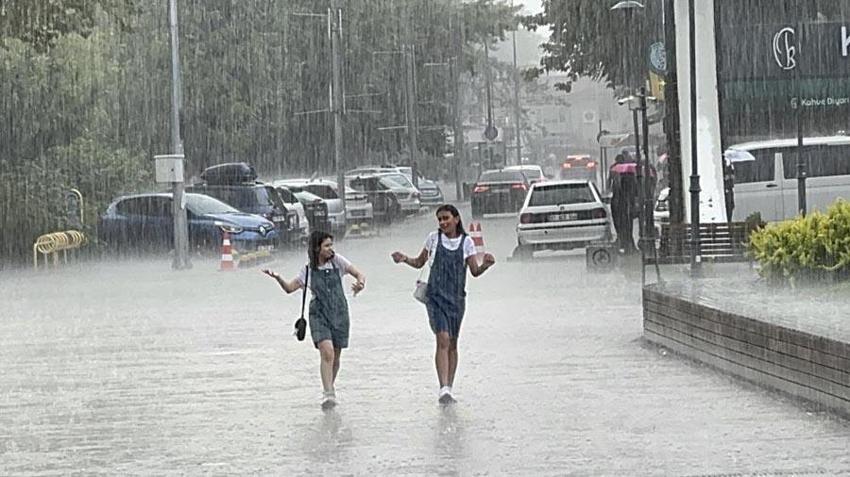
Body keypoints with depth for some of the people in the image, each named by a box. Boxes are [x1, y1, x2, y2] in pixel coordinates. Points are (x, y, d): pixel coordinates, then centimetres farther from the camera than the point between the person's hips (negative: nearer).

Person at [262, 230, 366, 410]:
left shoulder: (337, 261, 1)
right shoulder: (308, 270, 1)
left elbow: (359, 274, 3)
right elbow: (289, 287, 7)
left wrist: (360, 283, -20)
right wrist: (278, 278, -11)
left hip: (339, 314, 2)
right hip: (319, 315, -2)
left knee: (335, 357, 8)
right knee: (327, 352, -21)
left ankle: (330, 389, 32)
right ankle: (327, 394, -22)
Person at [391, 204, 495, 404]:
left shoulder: (466, 242, 3)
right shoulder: (433, 238, 3)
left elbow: (475, 271, 2)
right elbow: (420, 262, 15)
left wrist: (486, 264, -18)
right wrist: (405, 259, -4)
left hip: (456, 298, 2)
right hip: (436, 296, -2)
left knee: (452, 343, 8)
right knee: (443, 339, -17)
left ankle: (448, 389, 17)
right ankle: (444, 388, -23)